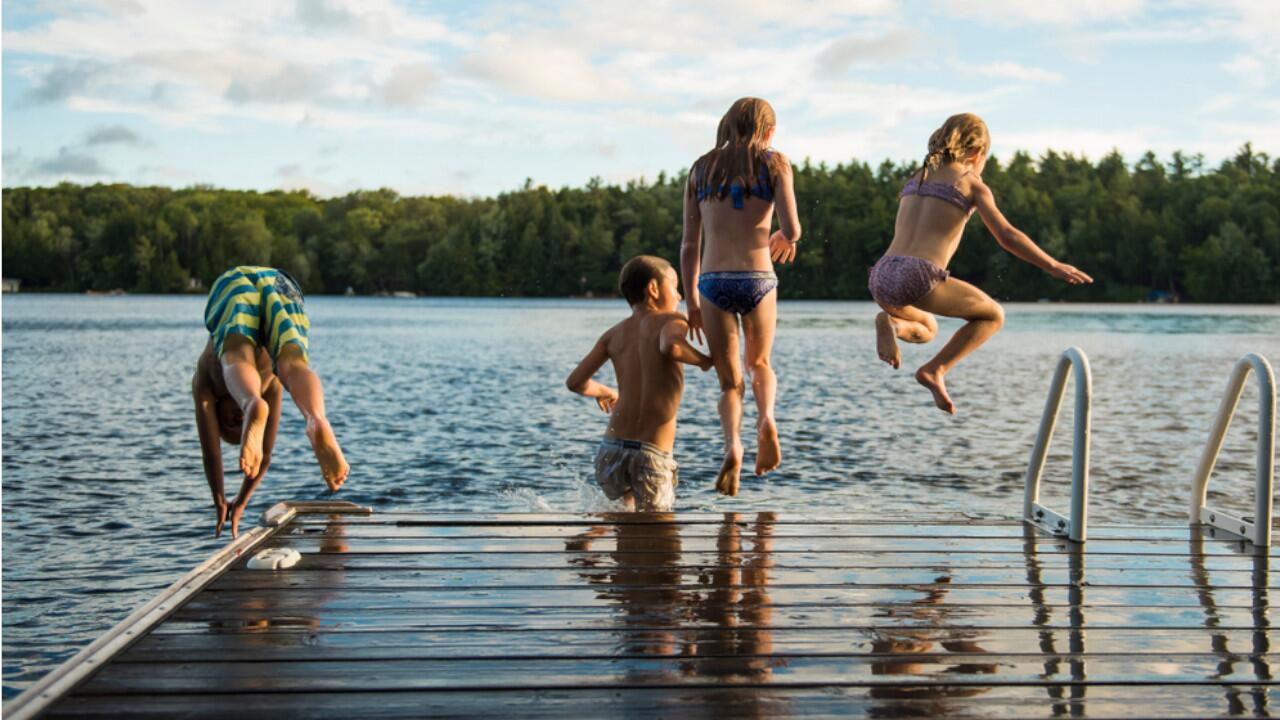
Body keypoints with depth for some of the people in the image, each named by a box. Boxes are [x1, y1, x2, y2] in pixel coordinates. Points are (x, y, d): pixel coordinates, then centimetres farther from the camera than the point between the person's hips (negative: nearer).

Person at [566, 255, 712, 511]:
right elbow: (671, 347, -25)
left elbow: (575, 382, 8)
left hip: (610, 451, 5)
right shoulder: (671, 320, -1)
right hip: (652, 458, -5)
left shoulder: (614, 334, 12)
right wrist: (705, 361, -6)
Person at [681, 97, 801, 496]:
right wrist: (785, 238, 17)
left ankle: (733, 445, -17)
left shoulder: (701, 168, 13)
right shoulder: (774, 162, 4)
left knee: (730, 382, 10)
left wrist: (691, 303, 14)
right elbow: (792, 230, -7)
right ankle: (766, 420, -3)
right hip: (758, 280, -1)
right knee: (759, 363, 25)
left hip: (712, 283, 1)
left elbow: (690, 244, 10)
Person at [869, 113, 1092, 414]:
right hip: (920, 277, -6)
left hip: (881, 277, 6)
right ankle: (935, 369, 0)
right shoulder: (971, 183, 8)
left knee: (926, 330, 34)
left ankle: (890, 322, -1)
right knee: (993, 315, 18)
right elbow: (1007, 236, 0)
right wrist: (1053, 267, 6)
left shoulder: (917, 177, 25)